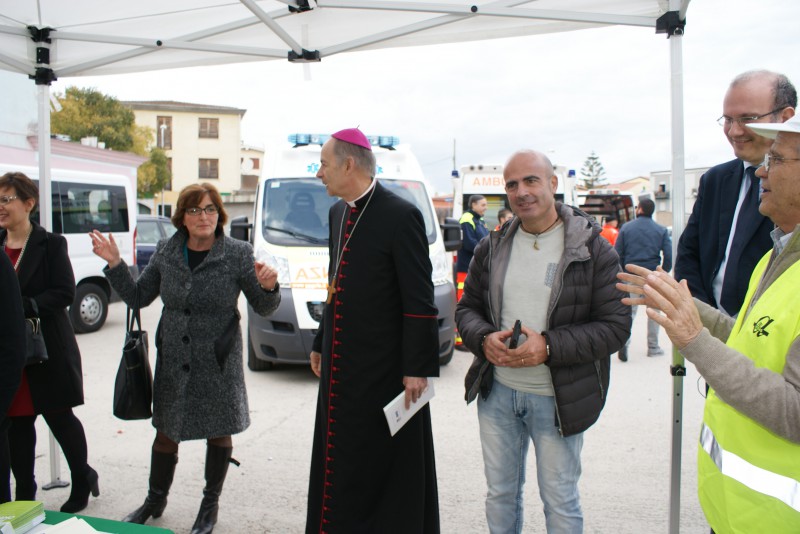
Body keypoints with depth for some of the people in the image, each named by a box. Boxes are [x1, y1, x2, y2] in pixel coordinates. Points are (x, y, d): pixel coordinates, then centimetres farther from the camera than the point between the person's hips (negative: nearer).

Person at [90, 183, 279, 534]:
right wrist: (115, 265, -5)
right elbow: (137, 297, 7)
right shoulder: (166, 252, 1)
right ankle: (155, 500, 40)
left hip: (218, 364, -3)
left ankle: (210, 505, 33)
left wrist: (268, 288, -27)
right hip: (173, 363, 3)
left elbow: (262, 307, -6)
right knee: (165, 434, 15)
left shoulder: (238, 253, -9)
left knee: (218, 434, 11)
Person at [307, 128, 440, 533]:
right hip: (341, 366, 8)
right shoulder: (338, 213, 10)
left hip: (382, 368, -8)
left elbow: (420, 300, -16)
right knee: (339, 464, 17)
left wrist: (417, 369, -17)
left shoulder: (400, 216, -15)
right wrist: (321, 345, 20)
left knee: (388, 466, 7)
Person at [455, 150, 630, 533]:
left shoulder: (592, 250, -9)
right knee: (499, 494, 20)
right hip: (497, 391, 4)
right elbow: (467, 308, 10)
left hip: (558, 398, -3)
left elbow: (616, 325, -12)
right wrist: (484, 339, -13)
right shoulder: (491, 248, 3)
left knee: (560, 501, 13)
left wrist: (549, 347, -23)